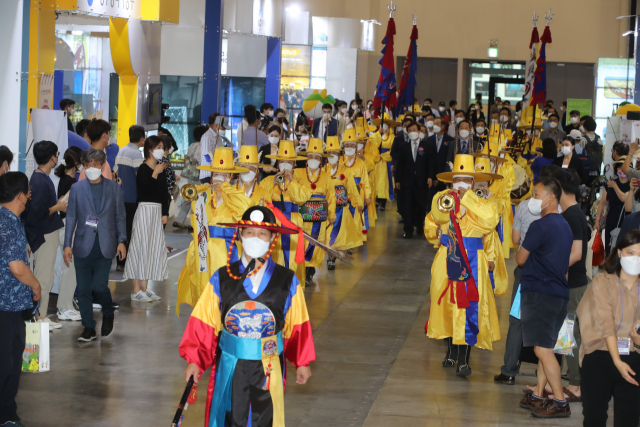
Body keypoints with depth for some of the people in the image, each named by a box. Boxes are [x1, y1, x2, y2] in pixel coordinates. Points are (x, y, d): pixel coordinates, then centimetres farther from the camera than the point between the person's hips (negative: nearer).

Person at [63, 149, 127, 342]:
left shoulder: (113, 187, 5)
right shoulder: (77, 188, 6)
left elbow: (120, 215, 8)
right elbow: (71, 217, 7)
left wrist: (121, 240, 0)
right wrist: (67, 245, 1)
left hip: (105, 246, -2)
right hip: (83, 246, 2)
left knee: (99, 285, -11)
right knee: (83, 289, 1)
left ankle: (108, 314, 18)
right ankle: (89, 328, 13)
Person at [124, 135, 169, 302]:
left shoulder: (161, 169, 13)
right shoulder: (143, 169, -10)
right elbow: (144, 191, -20)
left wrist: (164, 213, 9)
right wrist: (155, 174, -17)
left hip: (158, 211, 8)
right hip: (145, 210, -8)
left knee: (153, 247, 9)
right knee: (141, 246, -6)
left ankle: (144, 288, 16)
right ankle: (137, 290, -2)